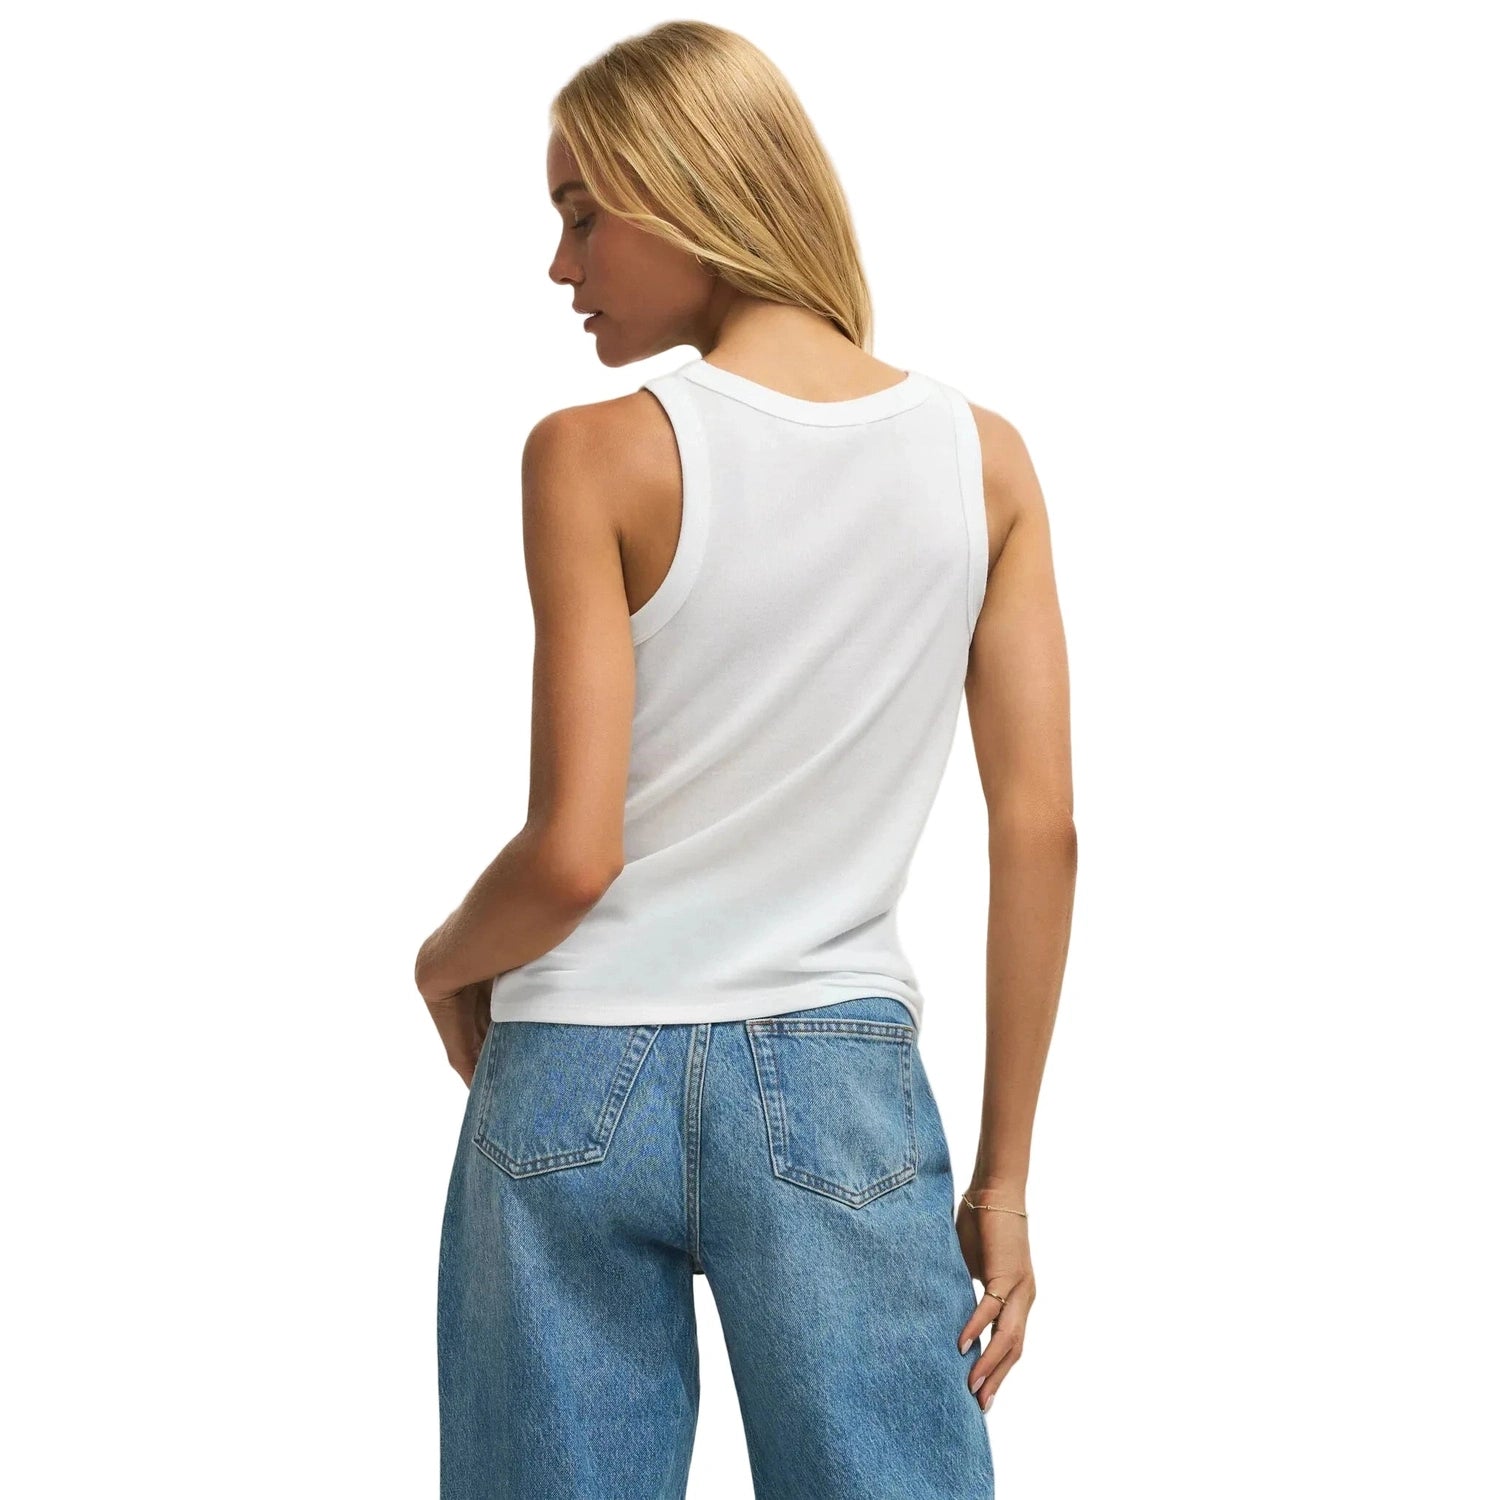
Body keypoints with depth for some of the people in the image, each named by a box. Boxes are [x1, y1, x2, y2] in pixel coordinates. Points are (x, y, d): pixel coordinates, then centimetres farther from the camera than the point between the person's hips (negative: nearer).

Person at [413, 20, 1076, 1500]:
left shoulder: (596, 456, -10)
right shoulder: (983, 458, 0)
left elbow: (571, 853, -13)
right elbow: (1040, 834, -1)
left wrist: (446, 964, 9)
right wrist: (1004, 1179, 6)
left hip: (579, 1082, -2)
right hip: (840, 1083, 2)